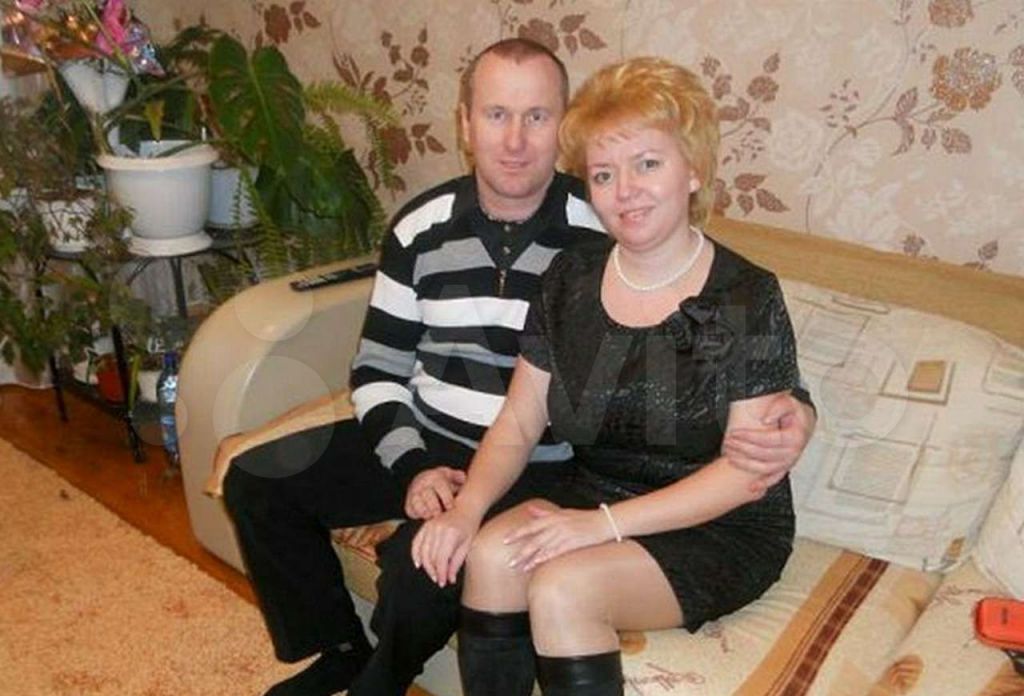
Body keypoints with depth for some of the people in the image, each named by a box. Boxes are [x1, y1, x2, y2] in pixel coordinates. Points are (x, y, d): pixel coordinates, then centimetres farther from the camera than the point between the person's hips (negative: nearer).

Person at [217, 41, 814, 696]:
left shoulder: (603, 234, -12)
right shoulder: (420, 229, 0)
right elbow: (378, 369, 5)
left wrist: (791, 409, -30)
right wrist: (412, 466, -12)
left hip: (537, 467, -4)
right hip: (423, 442, 5)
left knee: (424, 565, -30)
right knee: (255, 479, -1)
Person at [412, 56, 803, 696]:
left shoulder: (748, 298, -13)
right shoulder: (571, 278, 0)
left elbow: (747, 472, -15)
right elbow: (519, 423, 1)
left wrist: (605, 523, -23)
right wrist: (467, 508, -17)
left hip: (722, 531, -4)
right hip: (591, 499, 4)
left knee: (560, 589, -27)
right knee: (490, 555, -23)